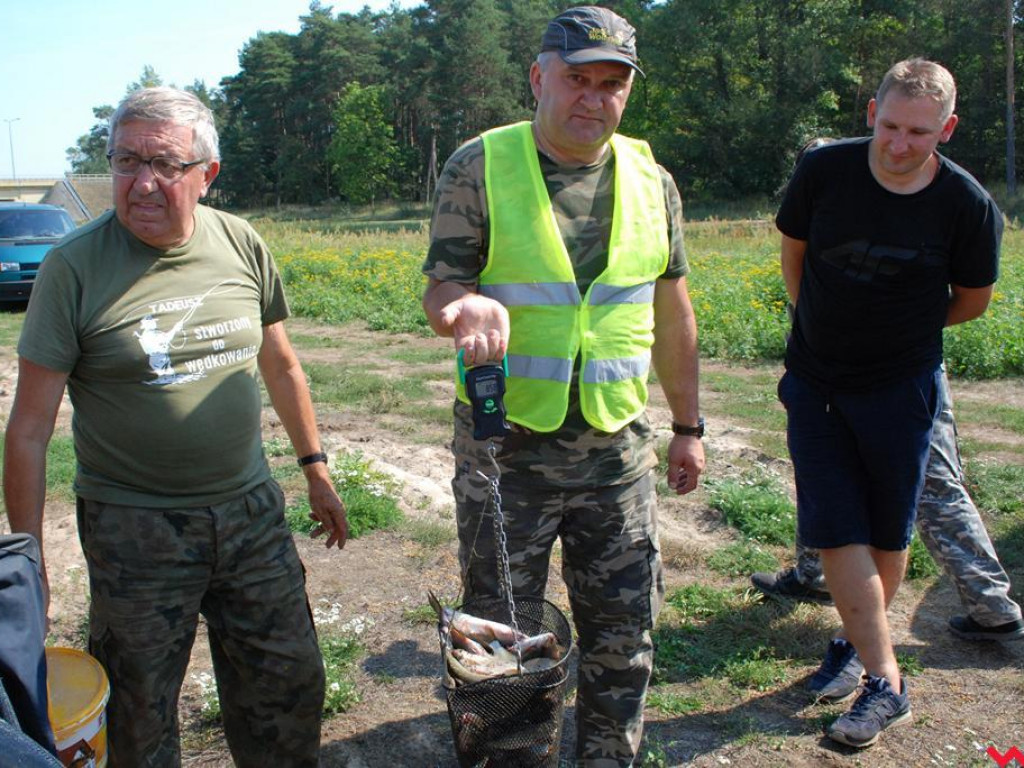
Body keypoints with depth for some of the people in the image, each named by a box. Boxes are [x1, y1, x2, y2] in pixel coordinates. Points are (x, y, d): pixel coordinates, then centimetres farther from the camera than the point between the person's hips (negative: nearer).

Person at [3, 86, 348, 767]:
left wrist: (317, 470, 16)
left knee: (290, 691, 14)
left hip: (252, 511, 3)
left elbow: (282, 367, 12)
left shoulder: (242, 245, -1)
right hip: (134, 529, -3)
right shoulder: (75, 266, -11)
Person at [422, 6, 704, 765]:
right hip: (506, 443, -3)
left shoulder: (650, 179, 6)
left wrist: (688, 426, 13)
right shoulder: (480, 167, -4)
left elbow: (671, 313, 12)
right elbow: (441, 285, -4)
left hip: (617, 445, 3)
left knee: (624, 629, 13)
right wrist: (471, 305, -29)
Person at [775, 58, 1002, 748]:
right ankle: (886, 683, 12)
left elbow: (972, 300, 5)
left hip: (902, 387, -1)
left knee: (888, 534, 9)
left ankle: (857, 642, 32)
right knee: (838, 531, -2)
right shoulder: (824, 170, -9)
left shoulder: (968, 206, -12)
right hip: (815, 382, 1)